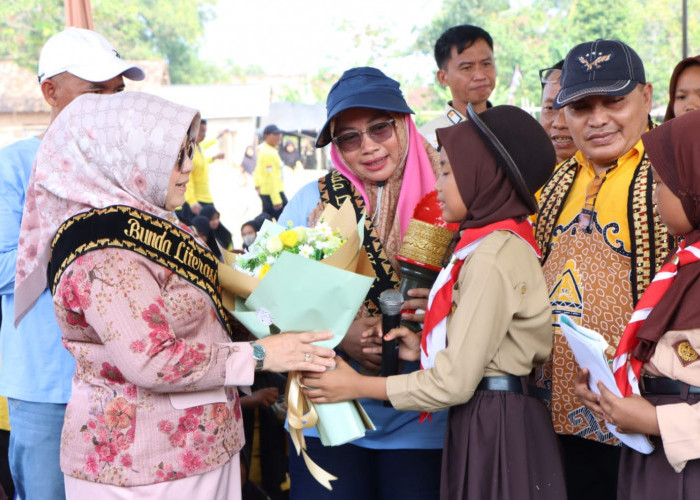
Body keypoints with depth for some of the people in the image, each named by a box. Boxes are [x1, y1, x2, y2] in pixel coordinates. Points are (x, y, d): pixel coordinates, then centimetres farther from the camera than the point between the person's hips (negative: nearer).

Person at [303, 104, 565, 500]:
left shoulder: (490, 258, -19)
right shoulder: (509, 241, 9)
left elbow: (452, 384, -19)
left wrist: (357, 386, -11)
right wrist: (427, 348, 6)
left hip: (491, 425, -9)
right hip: (506, 413, 9)